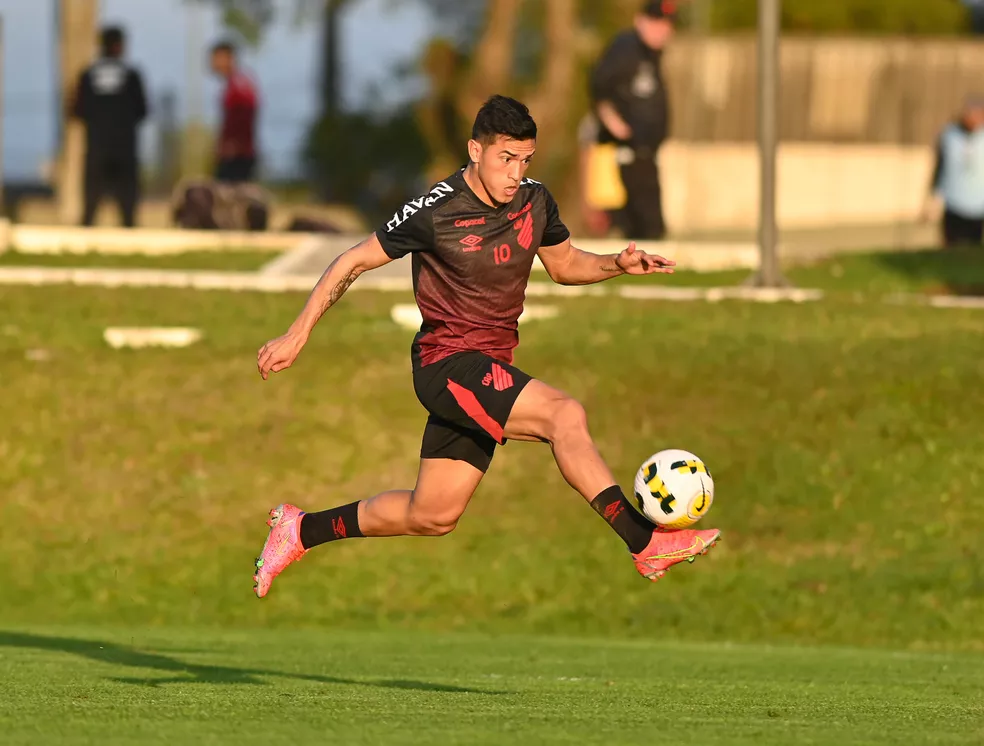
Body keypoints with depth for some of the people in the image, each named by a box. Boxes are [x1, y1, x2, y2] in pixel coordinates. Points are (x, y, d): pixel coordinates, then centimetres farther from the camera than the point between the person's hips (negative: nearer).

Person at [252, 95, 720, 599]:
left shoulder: (535, 201, 2)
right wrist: (297, 336, -5)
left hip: (491, 371, 8)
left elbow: (565, 265, 19)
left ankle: (301, 530, 28)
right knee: (566, 414, -27)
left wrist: (619, 264, -1)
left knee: (433, 516, 11)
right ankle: (646, 544, -27)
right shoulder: (435, 212, -16)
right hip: (446, 363, -7)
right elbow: (355, 261, -5)